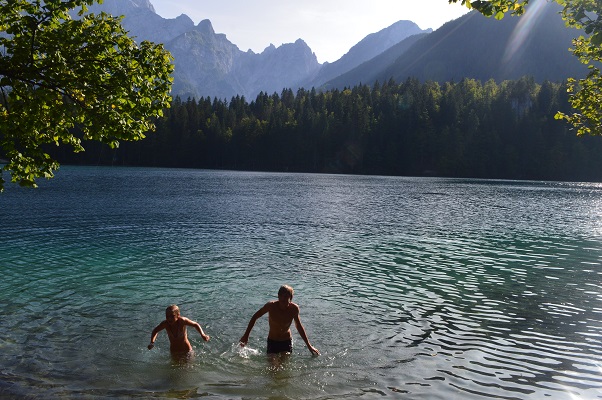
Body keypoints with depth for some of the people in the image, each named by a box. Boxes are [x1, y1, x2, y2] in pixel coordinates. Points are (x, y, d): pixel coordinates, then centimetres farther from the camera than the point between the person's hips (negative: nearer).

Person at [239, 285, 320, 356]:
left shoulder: (294, 308, -16)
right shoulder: (271, 306, -22)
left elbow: (299, 326, 1)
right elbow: (255, 317, -7)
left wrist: (309, 346, 6)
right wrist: (246, 335, -6)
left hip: (287, 342, 1)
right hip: (272, 342, -1)